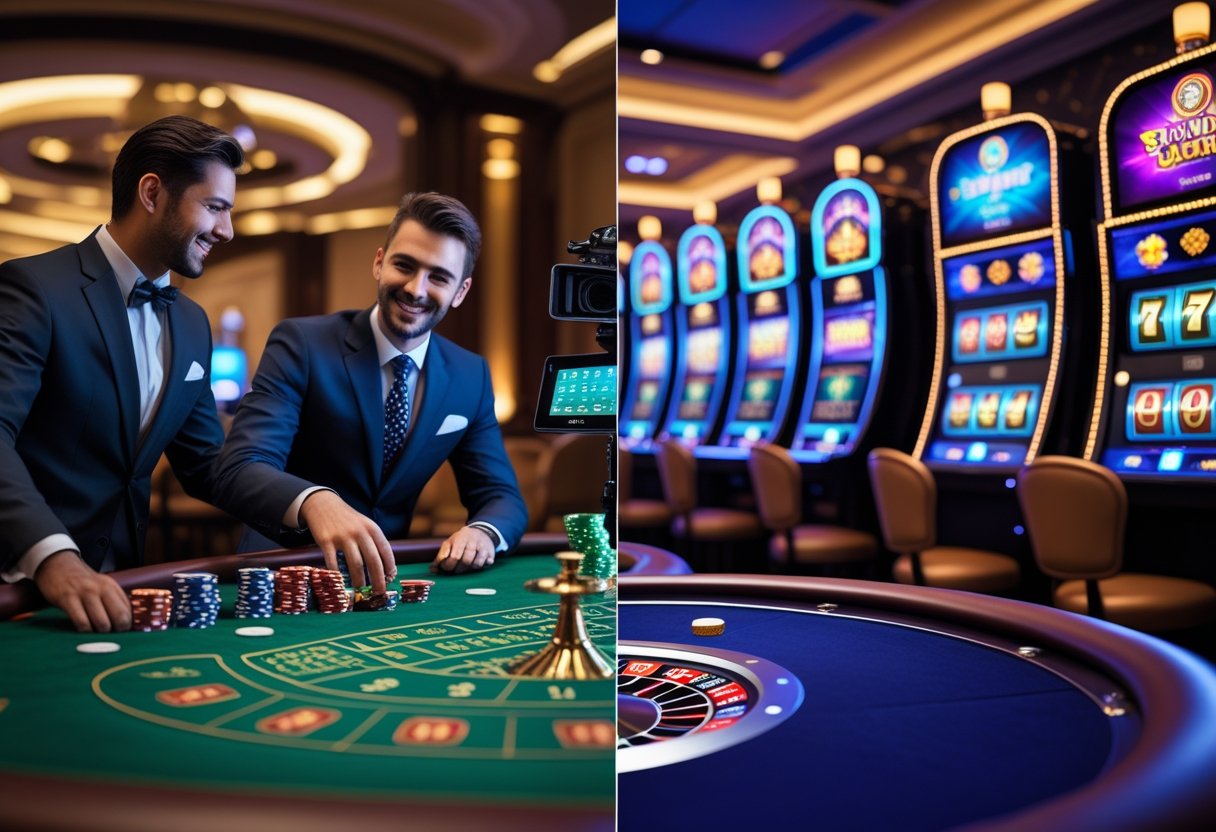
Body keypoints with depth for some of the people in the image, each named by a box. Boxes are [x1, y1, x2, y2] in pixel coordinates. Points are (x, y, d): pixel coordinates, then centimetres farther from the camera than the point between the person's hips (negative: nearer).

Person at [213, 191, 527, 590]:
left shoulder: (471, 376, 4)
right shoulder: (302, 344, -10)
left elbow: (502, 496, 5)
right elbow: (237, 470, -22)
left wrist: (483, 532, -20)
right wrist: (316, 501, -44)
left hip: (384, 574, 5)